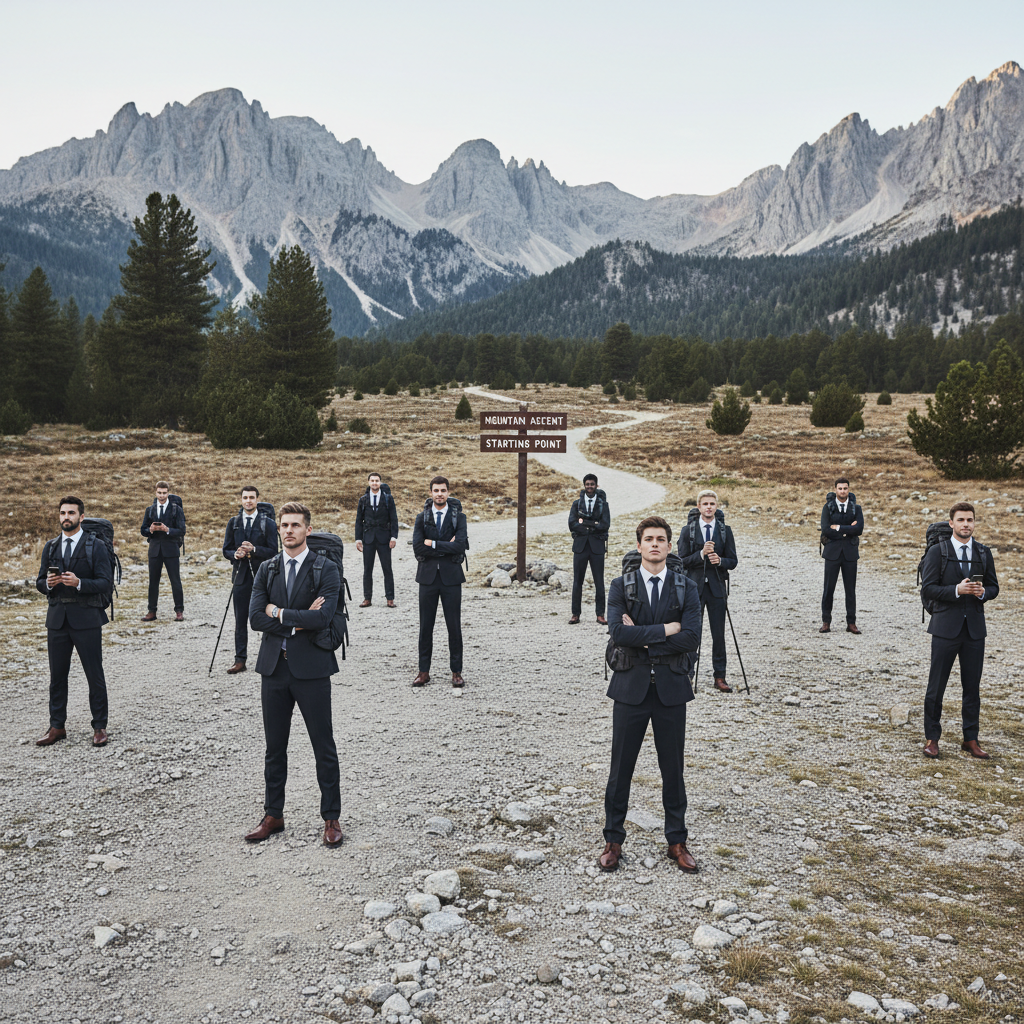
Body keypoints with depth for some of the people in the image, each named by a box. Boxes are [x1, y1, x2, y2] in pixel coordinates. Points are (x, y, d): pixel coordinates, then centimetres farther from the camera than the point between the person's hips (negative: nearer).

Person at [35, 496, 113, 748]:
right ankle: (57, 727, 20)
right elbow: (40, 583, 14)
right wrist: (48, 583, -9)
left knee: (95, 676, 2)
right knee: (57, 675, 10)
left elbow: (106, 583, -8)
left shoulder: (96, 546, -2)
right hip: (57, 619, 4)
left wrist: (78, 583, -23)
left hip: (86, 618, -4)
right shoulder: (50, 548, 13)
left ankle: (99, 727, 11)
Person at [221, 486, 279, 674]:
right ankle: (240, 660, 9)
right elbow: (226, 550, 11)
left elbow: (273, 552, -5)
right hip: (241, 576, 3)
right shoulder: (233, 522, 9)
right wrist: (235, 554, -12)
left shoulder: (268, 523, -1)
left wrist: (253, 549, -20)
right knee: (240, 621, 4)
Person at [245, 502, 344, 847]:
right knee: (274, 747, 14)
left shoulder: (326, 570, -5)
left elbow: (323, 616, -20)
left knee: (324, 748, 4)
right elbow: (256, 618, -3)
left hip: (311, 667, -4)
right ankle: (273, 815, 27)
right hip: (274, 667, 4)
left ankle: (331, 818, 16)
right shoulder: (266, 569, 7)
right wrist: (298, 621, -14)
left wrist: (279, 613, -12)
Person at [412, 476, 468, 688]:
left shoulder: (458, 517, 1)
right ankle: (424, 671, 15)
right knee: (425, 626, 6)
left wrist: (433, 544, -11)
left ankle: (456, 671, 12)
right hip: (428, 576, 2)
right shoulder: (422, 518, 5)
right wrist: (446, 548, -12)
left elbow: (460, 545, -14)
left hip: (451, 576, -1)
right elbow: (417, 548, -8)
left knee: (454, 626, 2)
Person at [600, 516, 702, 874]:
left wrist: (643, 638, -13)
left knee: (672, 768, 10)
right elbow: (618, 633, -16)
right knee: (621, 767, 7)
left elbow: (691, 639, -12)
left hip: (671, 687, 1)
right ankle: (613, 841, 21)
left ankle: (677, 842, 24)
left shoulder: (686, 588, 2)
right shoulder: (621, 586, 0)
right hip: (631, 686, -1)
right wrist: (665, 629, -16)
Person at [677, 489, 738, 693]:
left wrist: (720, 560, -15)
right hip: (694, 586, -1)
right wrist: (701, 554, -17)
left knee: (718, 634, 4)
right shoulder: (688, 530, 2)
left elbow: (733, 561, 5)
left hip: (716, 587, 1)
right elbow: (681, 561, -3)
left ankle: (720, 677, 11)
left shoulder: (725, 530, 6)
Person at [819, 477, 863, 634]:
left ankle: (851, 623, 12)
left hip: (850, 552, 1)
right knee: (828, 588, 0)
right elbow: (826, 529, -10)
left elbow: (859, 529, -9)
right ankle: (826, 622, 9)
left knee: (850, 589, 5)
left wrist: (838, 528, -12)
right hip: (832, 552, -1)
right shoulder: (828, 507, 3)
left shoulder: (856, 508, 6)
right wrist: (848, 530, -11)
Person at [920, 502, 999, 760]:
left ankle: (971, 739, 21)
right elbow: (928, 588, -8)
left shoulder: (984, 553, 8)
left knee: (972, 687, 9)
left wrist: (982, 592, -10)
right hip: (946, 628, -3)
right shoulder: (937, 552, -3)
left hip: (975, 629, 3)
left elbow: (994, 587, 12)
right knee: (936, 687, 3)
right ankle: (932, 738, 14)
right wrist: (957, 590, -20)